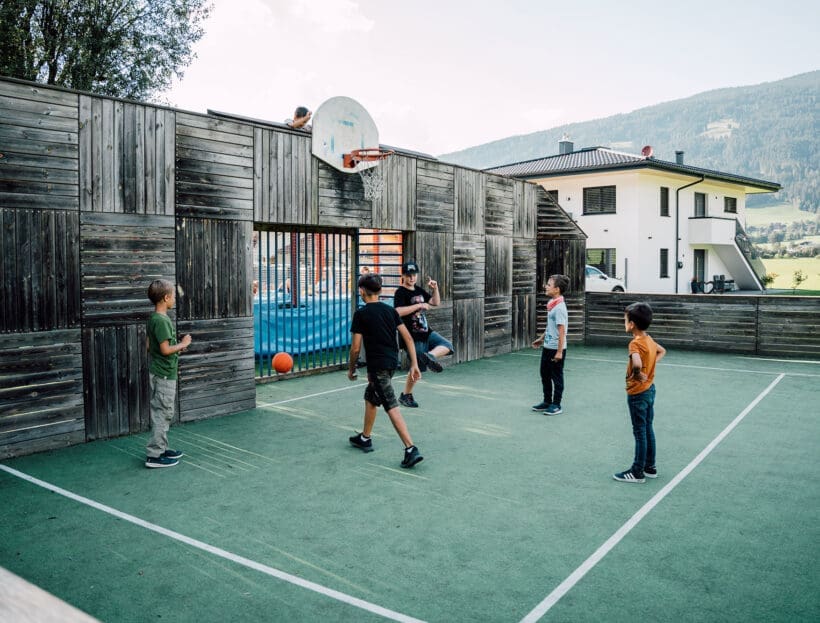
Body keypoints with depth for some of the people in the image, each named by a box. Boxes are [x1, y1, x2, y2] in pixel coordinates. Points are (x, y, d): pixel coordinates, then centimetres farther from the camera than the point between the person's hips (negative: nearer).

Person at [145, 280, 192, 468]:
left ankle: (161, 448, 26)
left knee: (162, 413, 17)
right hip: (164, 374, -10)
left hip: (159, 373, 10)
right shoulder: (162, 320, -20)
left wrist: (176, 347, 11)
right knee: (162, 413, -4)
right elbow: (165, 349, -23)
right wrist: (183, 344, -8)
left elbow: (149, 345, 16)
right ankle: (154, 455, 1)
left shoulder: (154, 318, 10)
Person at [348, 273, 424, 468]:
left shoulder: (361, 314, -8)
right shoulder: (390, 310, 8)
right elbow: (408, 338, 4)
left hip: (377, 366, -7)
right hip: (392, 362, 7)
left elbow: (355, 347, -8)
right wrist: (414, 364, 6)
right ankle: (365, 438, 38)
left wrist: (351, 368, 8)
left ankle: (411, 450, -14)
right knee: (370, 397, 25)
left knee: (392, 408, -8)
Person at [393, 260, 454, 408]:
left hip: (426, 332, 8)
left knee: (447, 346, -6)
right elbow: (398, 311, -29)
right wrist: (419, 305, -25)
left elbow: (436, 303, 21)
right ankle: (405, 395, 9)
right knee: (417, 368, -1)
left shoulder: (419, 290, 12)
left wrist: (435, 288, 4)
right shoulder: (400, 292, -12)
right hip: (413, 336, -8)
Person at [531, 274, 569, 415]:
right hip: (547, 347, 9)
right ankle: (547, 401, 30)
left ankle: (556, 405, 15)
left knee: (556, 376, 4)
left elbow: (561, 331, -21)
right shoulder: (551, 304, 7)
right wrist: (541, 339, 27)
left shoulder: (559, 307, -20)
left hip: (556, 348, -9)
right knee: (544, 374, 17)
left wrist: (559, 351, -21)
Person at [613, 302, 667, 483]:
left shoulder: (635, 343, -22)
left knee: (640, 432, 0)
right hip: (650, 389, 9)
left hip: (638, 393, -9)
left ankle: (637, 472, 10)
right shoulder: (649, 340, 4)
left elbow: (637, 363, -41)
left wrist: (637, 375, -23)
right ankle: (650, 467, 27)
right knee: (648, 429, 17)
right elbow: (662, 351, 24)